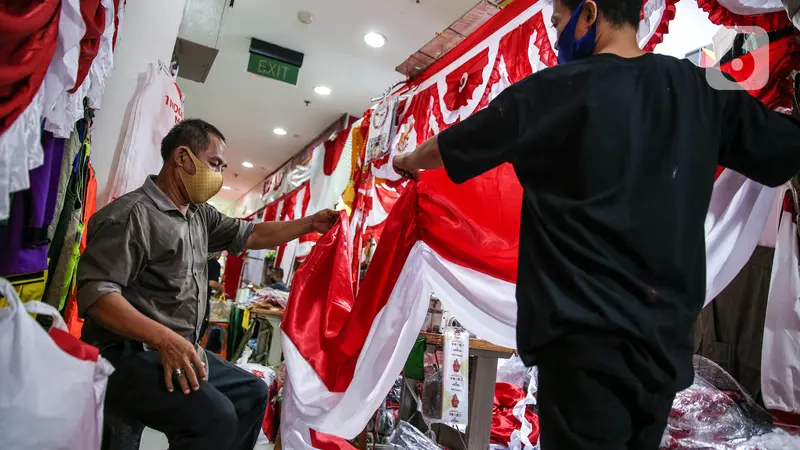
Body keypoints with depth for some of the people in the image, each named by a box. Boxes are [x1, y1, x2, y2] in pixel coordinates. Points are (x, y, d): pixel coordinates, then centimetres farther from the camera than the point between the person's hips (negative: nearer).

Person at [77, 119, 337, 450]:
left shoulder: (200, 214, 11)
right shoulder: (132, 213, -17)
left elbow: (250, 235, 17)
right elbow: (94, 292, -24)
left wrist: (311, 223, 10)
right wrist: (163, 338, -33)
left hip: (180, 350, 10)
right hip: (128, 354, -10)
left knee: (252, 392, 15)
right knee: (216, 417, -28)